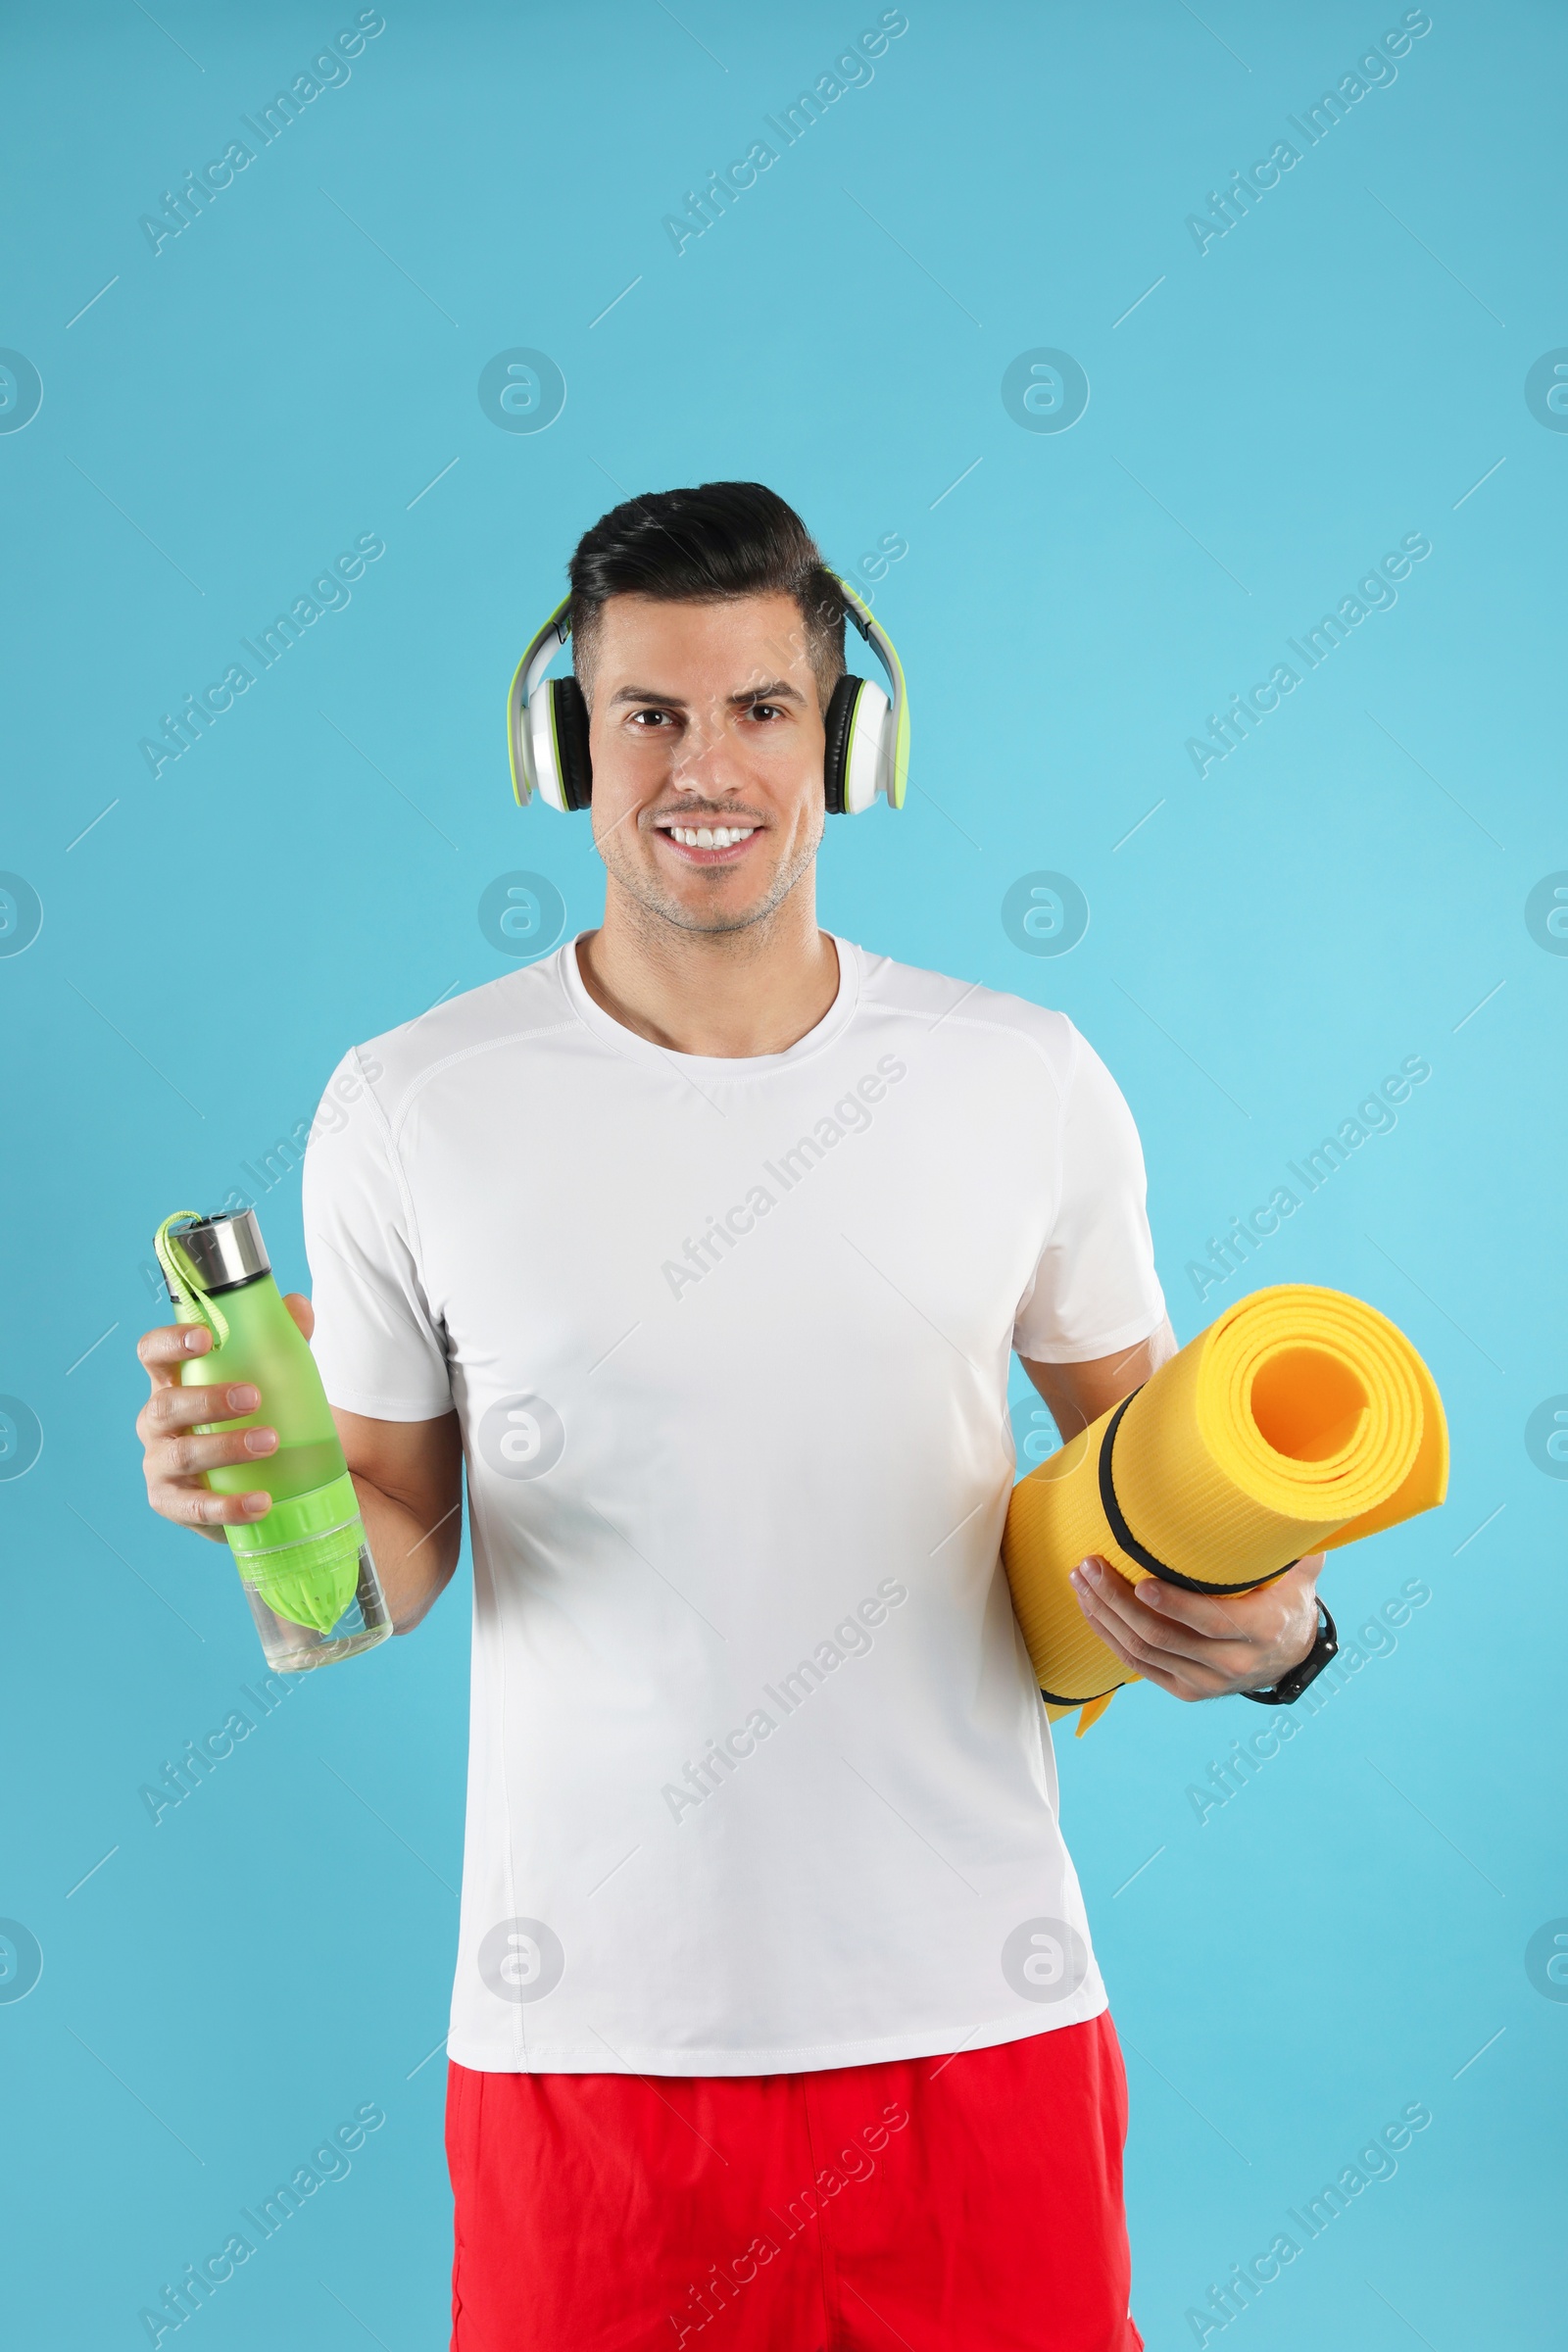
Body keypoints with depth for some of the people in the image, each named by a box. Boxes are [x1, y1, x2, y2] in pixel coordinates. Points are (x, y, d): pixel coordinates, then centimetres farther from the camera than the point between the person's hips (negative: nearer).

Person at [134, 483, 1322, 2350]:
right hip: (585, 2035, 0)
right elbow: (388, 1554, 3)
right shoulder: (409, 1107, -4)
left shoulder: (1028, 1080, -1)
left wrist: (1264, 1621, -10)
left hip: (977, 2007, 1)